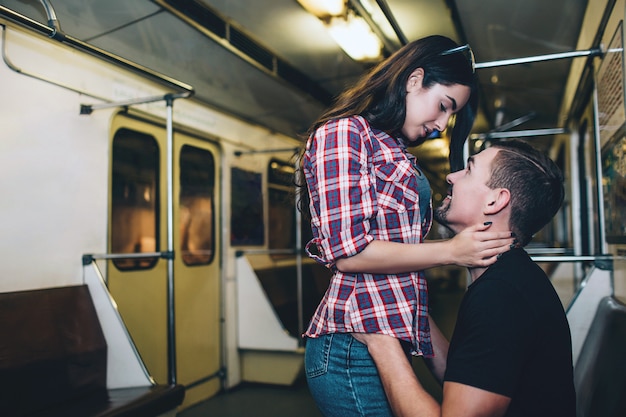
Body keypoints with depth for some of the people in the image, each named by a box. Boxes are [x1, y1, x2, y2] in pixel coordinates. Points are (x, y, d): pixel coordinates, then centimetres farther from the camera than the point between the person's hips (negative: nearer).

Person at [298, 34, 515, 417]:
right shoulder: (342, 133, -7)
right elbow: (348, 252, -16)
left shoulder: (396, 152, 20)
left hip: (393, 339, 9)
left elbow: (399, 245, 12)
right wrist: (450, 251, -11)